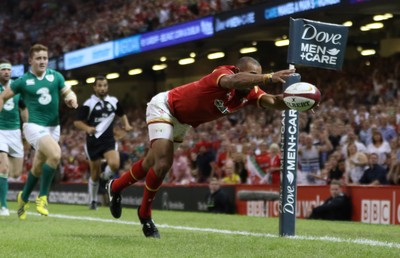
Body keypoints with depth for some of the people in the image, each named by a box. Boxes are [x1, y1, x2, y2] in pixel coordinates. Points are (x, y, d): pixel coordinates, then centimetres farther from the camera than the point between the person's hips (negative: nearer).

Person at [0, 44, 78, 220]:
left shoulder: (56, 76, 4)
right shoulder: (22, 81, -3)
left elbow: (68, 92, 11)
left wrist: (71, 99, -12)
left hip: (53, 127, 5)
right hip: (35, 126, -5)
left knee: (38, 168, 14)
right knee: (55, 154, -29)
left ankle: (24, 197, 40)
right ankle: (42, 197, -15)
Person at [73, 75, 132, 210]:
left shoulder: (113, 101, 6)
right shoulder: (89, 104, -6)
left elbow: (122, 114, 24)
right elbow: (77, 122, -8)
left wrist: (126, 124, 4)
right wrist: (87, 128, -27)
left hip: (109, 140, 2)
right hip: (93, 142, -2)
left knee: (114, 164, -24)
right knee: (95, 174, 3)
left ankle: (106, 178, 9)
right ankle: (93, 201, 21)